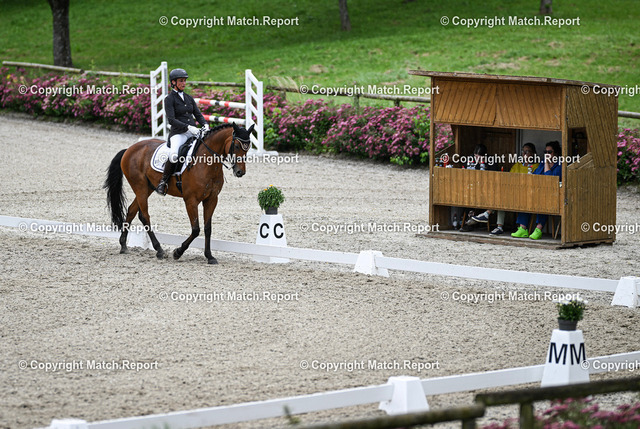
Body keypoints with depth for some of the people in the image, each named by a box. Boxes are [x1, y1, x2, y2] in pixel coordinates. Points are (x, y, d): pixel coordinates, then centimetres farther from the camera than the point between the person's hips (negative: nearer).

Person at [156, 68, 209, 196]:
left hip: (193, 132, 6)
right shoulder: (169, 99, -1)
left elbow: (198, 115, 15)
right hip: (178, 133, -6)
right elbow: (171, 120, -11)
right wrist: (188, 127, -23)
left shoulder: (189, 98, 18)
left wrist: (205, 124, -7)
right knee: (174, 156, -34)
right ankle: (163, 182, -17)